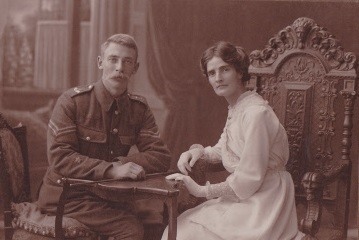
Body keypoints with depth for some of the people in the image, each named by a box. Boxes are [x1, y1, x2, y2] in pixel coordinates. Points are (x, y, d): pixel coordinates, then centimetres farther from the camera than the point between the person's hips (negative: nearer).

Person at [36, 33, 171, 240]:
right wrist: (112, 170, -31)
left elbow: (161, 157, -2)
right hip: (66, 195, -5)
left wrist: (121, 164, -20)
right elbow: (59, 157, -20)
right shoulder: (72, 101, -10)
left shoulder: (139, 108, 4)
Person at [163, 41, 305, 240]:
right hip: (245, 198, 8)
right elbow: (226, 149, 20)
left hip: (261, 203, -8)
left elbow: (249, 179, -23)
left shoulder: (255, 113, -22)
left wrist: (202, 191, -14)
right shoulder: (236, 108, 7)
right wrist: (199, 151, 0)